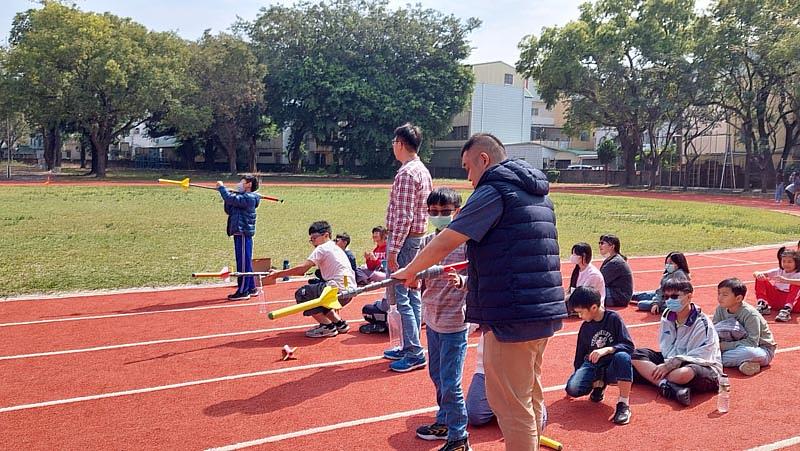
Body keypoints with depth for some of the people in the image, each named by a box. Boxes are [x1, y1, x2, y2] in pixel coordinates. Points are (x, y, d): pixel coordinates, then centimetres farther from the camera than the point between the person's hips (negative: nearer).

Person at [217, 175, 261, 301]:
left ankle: (243, 291, -2)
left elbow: (230, 199, -23)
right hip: (241, 233, 10)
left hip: (243, 233, -10)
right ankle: (251, 288, 22)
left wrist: (221, 187, -9)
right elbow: (229, 210, 16)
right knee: (246, 262, 15)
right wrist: (228, 195, 3)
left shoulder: (248, 198, -12)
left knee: (243, 262, -6)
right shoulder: (243, 197, 18)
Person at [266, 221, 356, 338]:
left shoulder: (322, 248, -5)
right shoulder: (335, 248, 24)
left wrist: (279, 273, -7)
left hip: (338, 288, -10)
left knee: (301, 294, -3)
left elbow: (302, 269, -14)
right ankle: (339, 323, 19)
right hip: (348, 291, 10)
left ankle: (327, 326, -2)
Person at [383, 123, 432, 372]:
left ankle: (415, 354, -3)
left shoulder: (406, 174, -17)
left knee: (401, 297, -6)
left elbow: (403, 217, -22)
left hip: (404, 239, -10)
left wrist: (393, 249, -21)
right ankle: (408, 347, 24)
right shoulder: (423, 171, 13)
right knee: (413, 295, 14)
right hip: (418, 237, 10)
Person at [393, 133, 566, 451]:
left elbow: (445, 243, -13)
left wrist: (410, 271, 2)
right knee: (530, 398, 21)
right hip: (545, 311, 10)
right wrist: (473, 278, 25)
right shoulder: (536, 192, 17)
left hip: (512, 316, -10)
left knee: (511, 404, 0)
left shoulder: (494, 190, -11)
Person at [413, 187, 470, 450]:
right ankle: (444, 422, 37)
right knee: (437, 376, 20)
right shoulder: (427, 242, 6)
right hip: (432, 320, 7)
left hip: (455, 322, -7)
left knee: (450, 383, -3)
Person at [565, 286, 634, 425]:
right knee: (572, 388, -26)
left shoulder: (613, 318, -8)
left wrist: (606, 350, -29)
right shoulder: (585, 328, 4)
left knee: (622, 356, -38)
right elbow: (580, 355, 14)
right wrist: (578, 375, 20)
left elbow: (629, 346, -15)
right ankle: (599, 384, 7)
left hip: (612, 367, -3)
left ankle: (624, 405, -28)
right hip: (591, 366, 3)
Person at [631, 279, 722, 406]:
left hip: (704, 366, -7)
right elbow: (666, 347, 2)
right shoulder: (667, 316, 3)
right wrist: (669, 363, -18)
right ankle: (674, 388, -30)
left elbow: (698, 357, -21)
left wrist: (669, 365, -26)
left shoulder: (702, 323, -16)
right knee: (636, 355, -14)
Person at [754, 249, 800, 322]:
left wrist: (786, 280, -48)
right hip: (776, 300, 5)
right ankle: (763, 306, -15)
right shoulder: (779, 271, 6)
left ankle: (787, 310, -41)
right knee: (760, 280, -7)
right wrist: (758, 274, -27)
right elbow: (755, 273, -3)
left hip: (793, 302, -4)